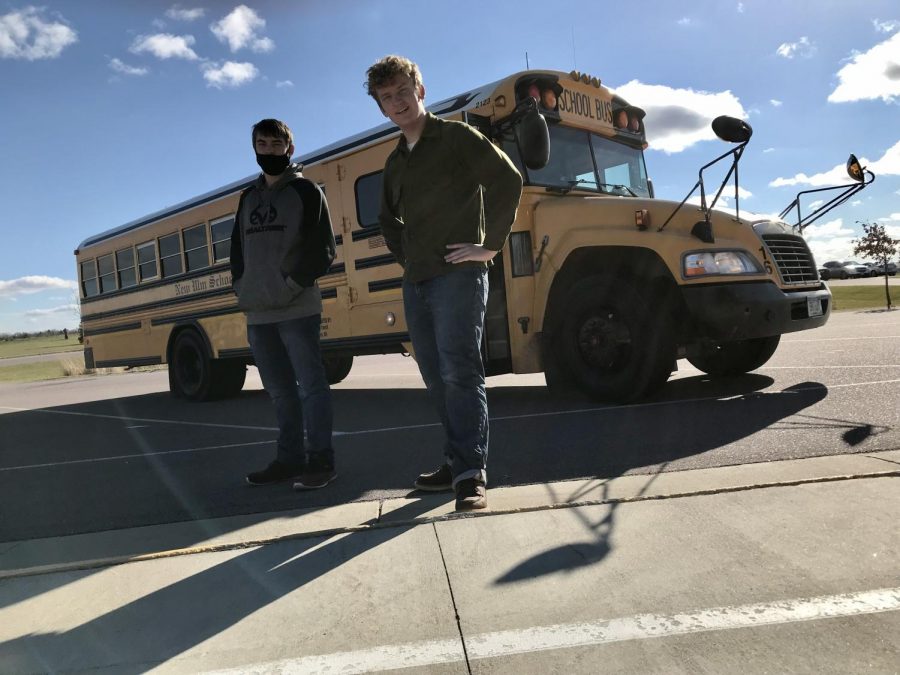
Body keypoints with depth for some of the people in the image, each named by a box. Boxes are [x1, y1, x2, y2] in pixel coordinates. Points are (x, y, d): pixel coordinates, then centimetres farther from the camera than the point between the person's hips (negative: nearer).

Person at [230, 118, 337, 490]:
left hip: (297, 309, -6)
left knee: (310, 384, -3)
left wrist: (293, 284, -12)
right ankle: (290, 458, 19)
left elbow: (323, 249, -5)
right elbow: (237, 248, 22)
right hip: (257, 313, 6)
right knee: (280, 390, 11)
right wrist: (241, 286, 6)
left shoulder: (305, 190, 3)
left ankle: (320, 460, 2)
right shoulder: (248, 197, 20)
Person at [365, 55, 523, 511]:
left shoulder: (456, 137, 0)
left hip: (457, 274, -7)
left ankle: (471, 475, -11)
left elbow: (507, 180, -10)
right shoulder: (395, 162, 20)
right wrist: (404, 256, 16)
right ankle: (457, 462, 19)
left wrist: (490, 246, -12)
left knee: (459, 372, -13)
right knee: (436, 378, 9)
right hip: (416, 281, 8)